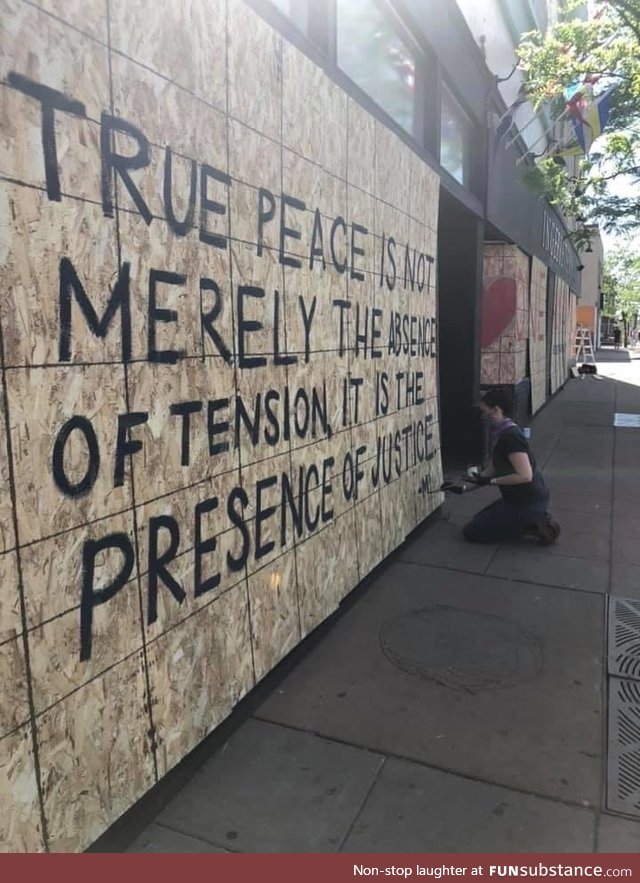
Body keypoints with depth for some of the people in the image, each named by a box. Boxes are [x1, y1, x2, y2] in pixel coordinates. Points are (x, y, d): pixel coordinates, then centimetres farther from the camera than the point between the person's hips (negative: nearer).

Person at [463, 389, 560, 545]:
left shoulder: (510, 436, -23)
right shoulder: (501, 433, 7)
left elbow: (525, 475, -29)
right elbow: (492, 469, 15)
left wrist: (491, 481, -20)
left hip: (528, 503, -10)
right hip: (519, 499, 10)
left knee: (472, 532, -4)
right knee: (480, 520, 23)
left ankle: (533, 527, -6)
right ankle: (534, 521, 10)